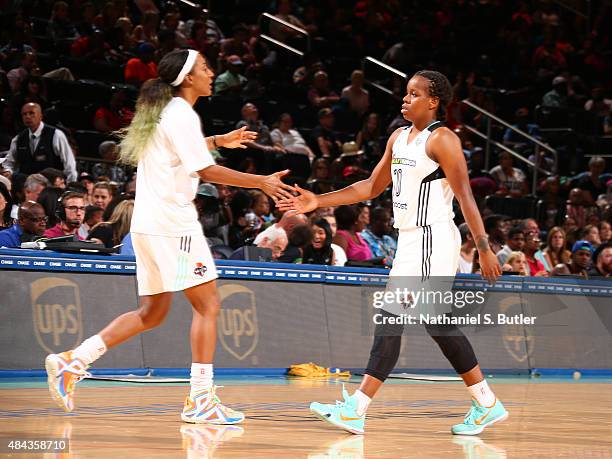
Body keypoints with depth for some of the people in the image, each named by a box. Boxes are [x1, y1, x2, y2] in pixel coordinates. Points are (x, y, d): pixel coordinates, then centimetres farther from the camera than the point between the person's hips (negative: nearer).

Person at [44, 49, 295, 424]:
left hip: (148, 224, 10)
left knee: (152, 313, 13)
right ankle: (200, 399, -8)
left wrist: (219, 141, 42)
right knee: (208, 305, -5)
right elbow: (206, 170, -16)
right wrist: (262, 182, -13)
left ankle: (72, 361, 7)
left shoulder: (162, 112, 18)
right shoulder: (182, 115, -11)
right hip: (172, 223, -10)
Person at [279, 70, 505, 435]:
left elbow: (466, 196, -15)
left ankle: (355, 410, -10)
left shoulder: (442, 139, -11)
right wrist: (319, 202, 14)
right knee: (438, 323, 11)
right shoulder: (399, 138, 15)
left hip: (432, 241, -9)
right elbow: (372, 187, 21)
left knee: (390, 320, -10)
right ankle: (487, 405, 18)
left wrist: (485, 249, -20)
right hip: (412, 241, 9)